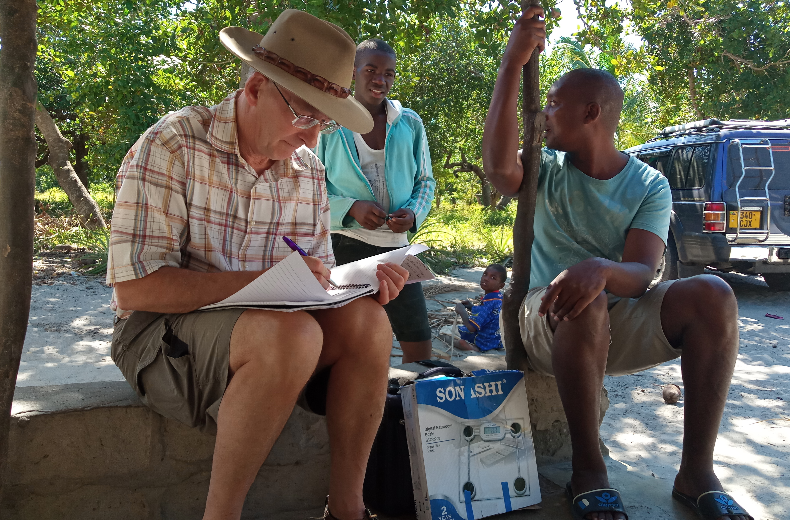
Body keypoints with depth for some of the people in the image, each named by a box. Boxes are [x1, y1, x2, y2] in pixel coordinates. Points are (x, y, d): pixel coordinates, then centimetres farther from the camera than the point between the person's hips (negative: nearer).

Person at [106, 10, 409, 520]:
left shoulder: (309, 170, 6)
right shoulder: (173, 144, -13)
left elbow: (318, 277, 12)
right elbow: (135, 286, -20)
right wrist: (268, 280, -28)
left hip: (274, 332, 6)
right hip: (165, 331, -5)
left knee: (366, 319, -20)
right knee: (292, 334, -34)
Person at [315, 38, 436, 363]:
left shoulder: (410, 123, 10)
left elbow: (425, 181, 16)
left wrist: (413, 213, -6)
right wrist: (351, 208, -15)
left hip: (395, 244, 3)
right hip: (343, 244, -2)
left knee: (419, 343, 3)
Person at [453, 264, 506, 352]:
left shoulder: (489, 302, -30)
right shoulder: (499, 297, 0)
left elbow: (471, 327, -32)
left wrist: (462, 311, -18)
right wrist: (472, 307, 6)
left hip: (484, 343, -9)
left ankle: (475, 349, -12)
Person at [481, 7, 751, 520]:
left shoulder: (650, 186, 1)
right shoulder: (547, 171, 3)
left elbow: (641, 274, -14)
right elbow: (499, 165, -23)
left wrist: (601, 269, -39)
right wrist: (514, 63, -26)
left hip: (620, 323, 2)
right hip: (552, 321, -1)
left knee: (713, 295, -24)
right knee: (586, 303, -36)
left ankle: (697, 472, -18)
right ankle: (589, 470, -23)